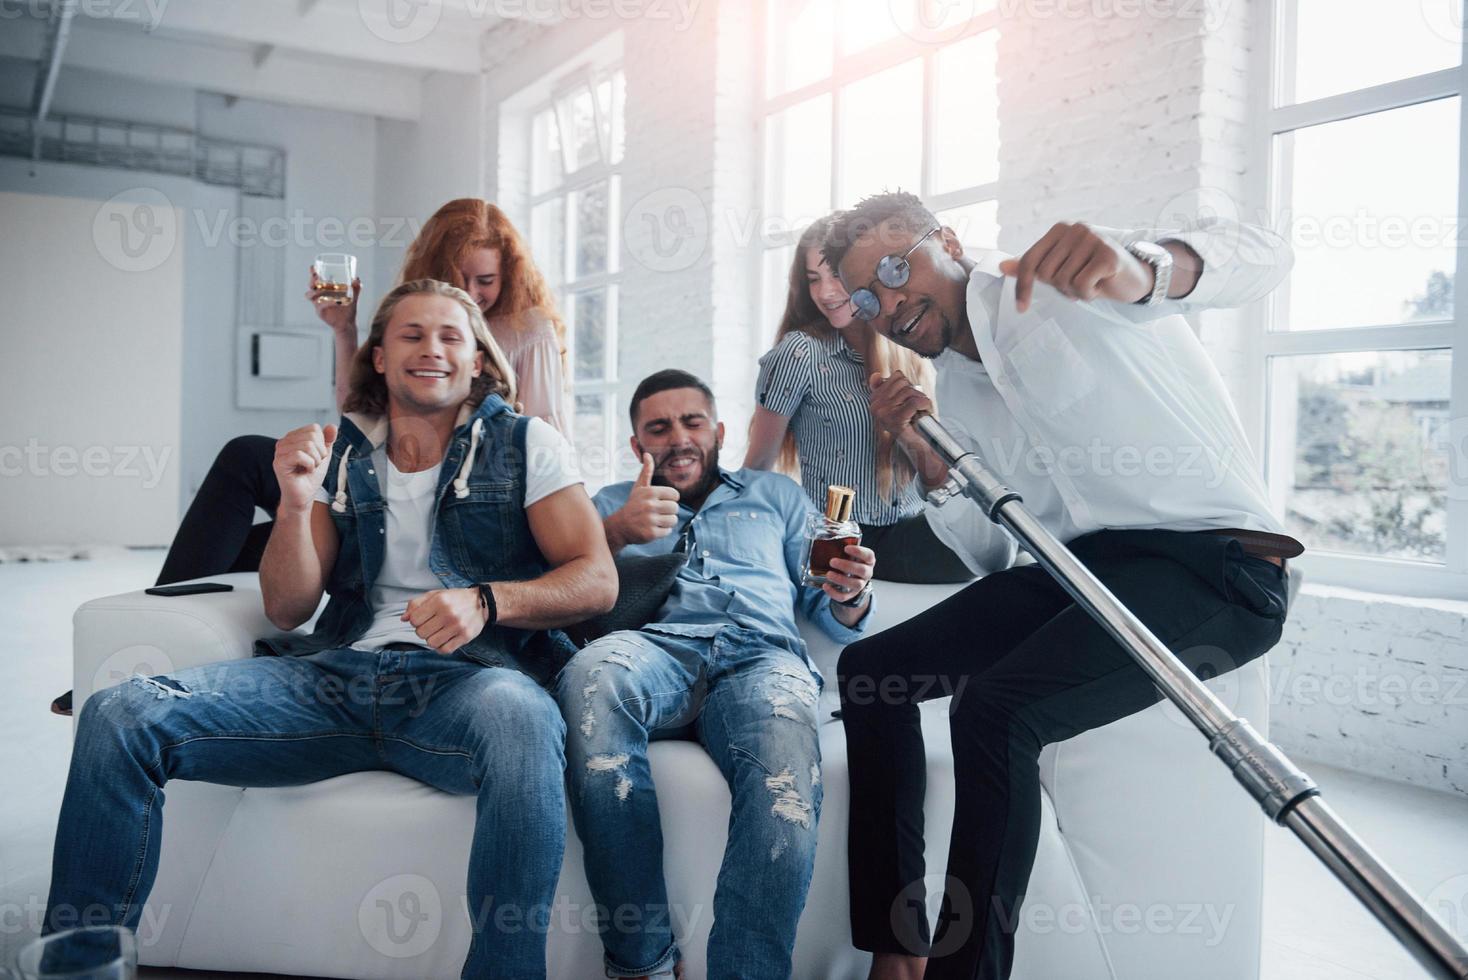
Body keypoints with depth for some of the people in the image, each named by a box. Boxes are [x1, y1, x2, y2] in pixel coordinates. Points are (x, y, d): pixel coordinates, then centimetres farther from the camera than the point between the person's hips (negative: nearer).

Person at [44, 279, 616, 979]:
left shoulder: (525, 444, 12)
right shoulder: (338, 451, 19)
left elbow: (597, 581, 2)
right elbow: (288, 609, 15)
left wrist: (487, 600, -16)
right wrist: (296, 503, -3)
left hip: (464, 677, -3)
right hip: (335, 676, 4)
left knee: (517, 719, -41)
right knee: (118, 715, -16)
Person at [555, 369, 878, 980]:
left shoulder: (775, 494, 31)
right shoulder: (611, 504, 31)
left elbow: (833, 617, 24)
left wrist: (850, 595, -1)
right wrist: (614, 534, -8)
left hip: (761, 655, 0)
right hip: (655, 650, 1)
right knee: (590, 674, -39)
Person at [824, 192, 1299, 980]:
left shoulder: (1068, 278, -8)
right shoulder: (948, 387, 12)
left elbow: (1259, 255, -24)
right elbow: (994, 557, 12)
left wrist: (1143, 271, -45)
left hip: (1212, 561, -8)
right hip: (1078, 568, 8)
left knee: (995, 708, -29)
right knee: (867, 669, -2)